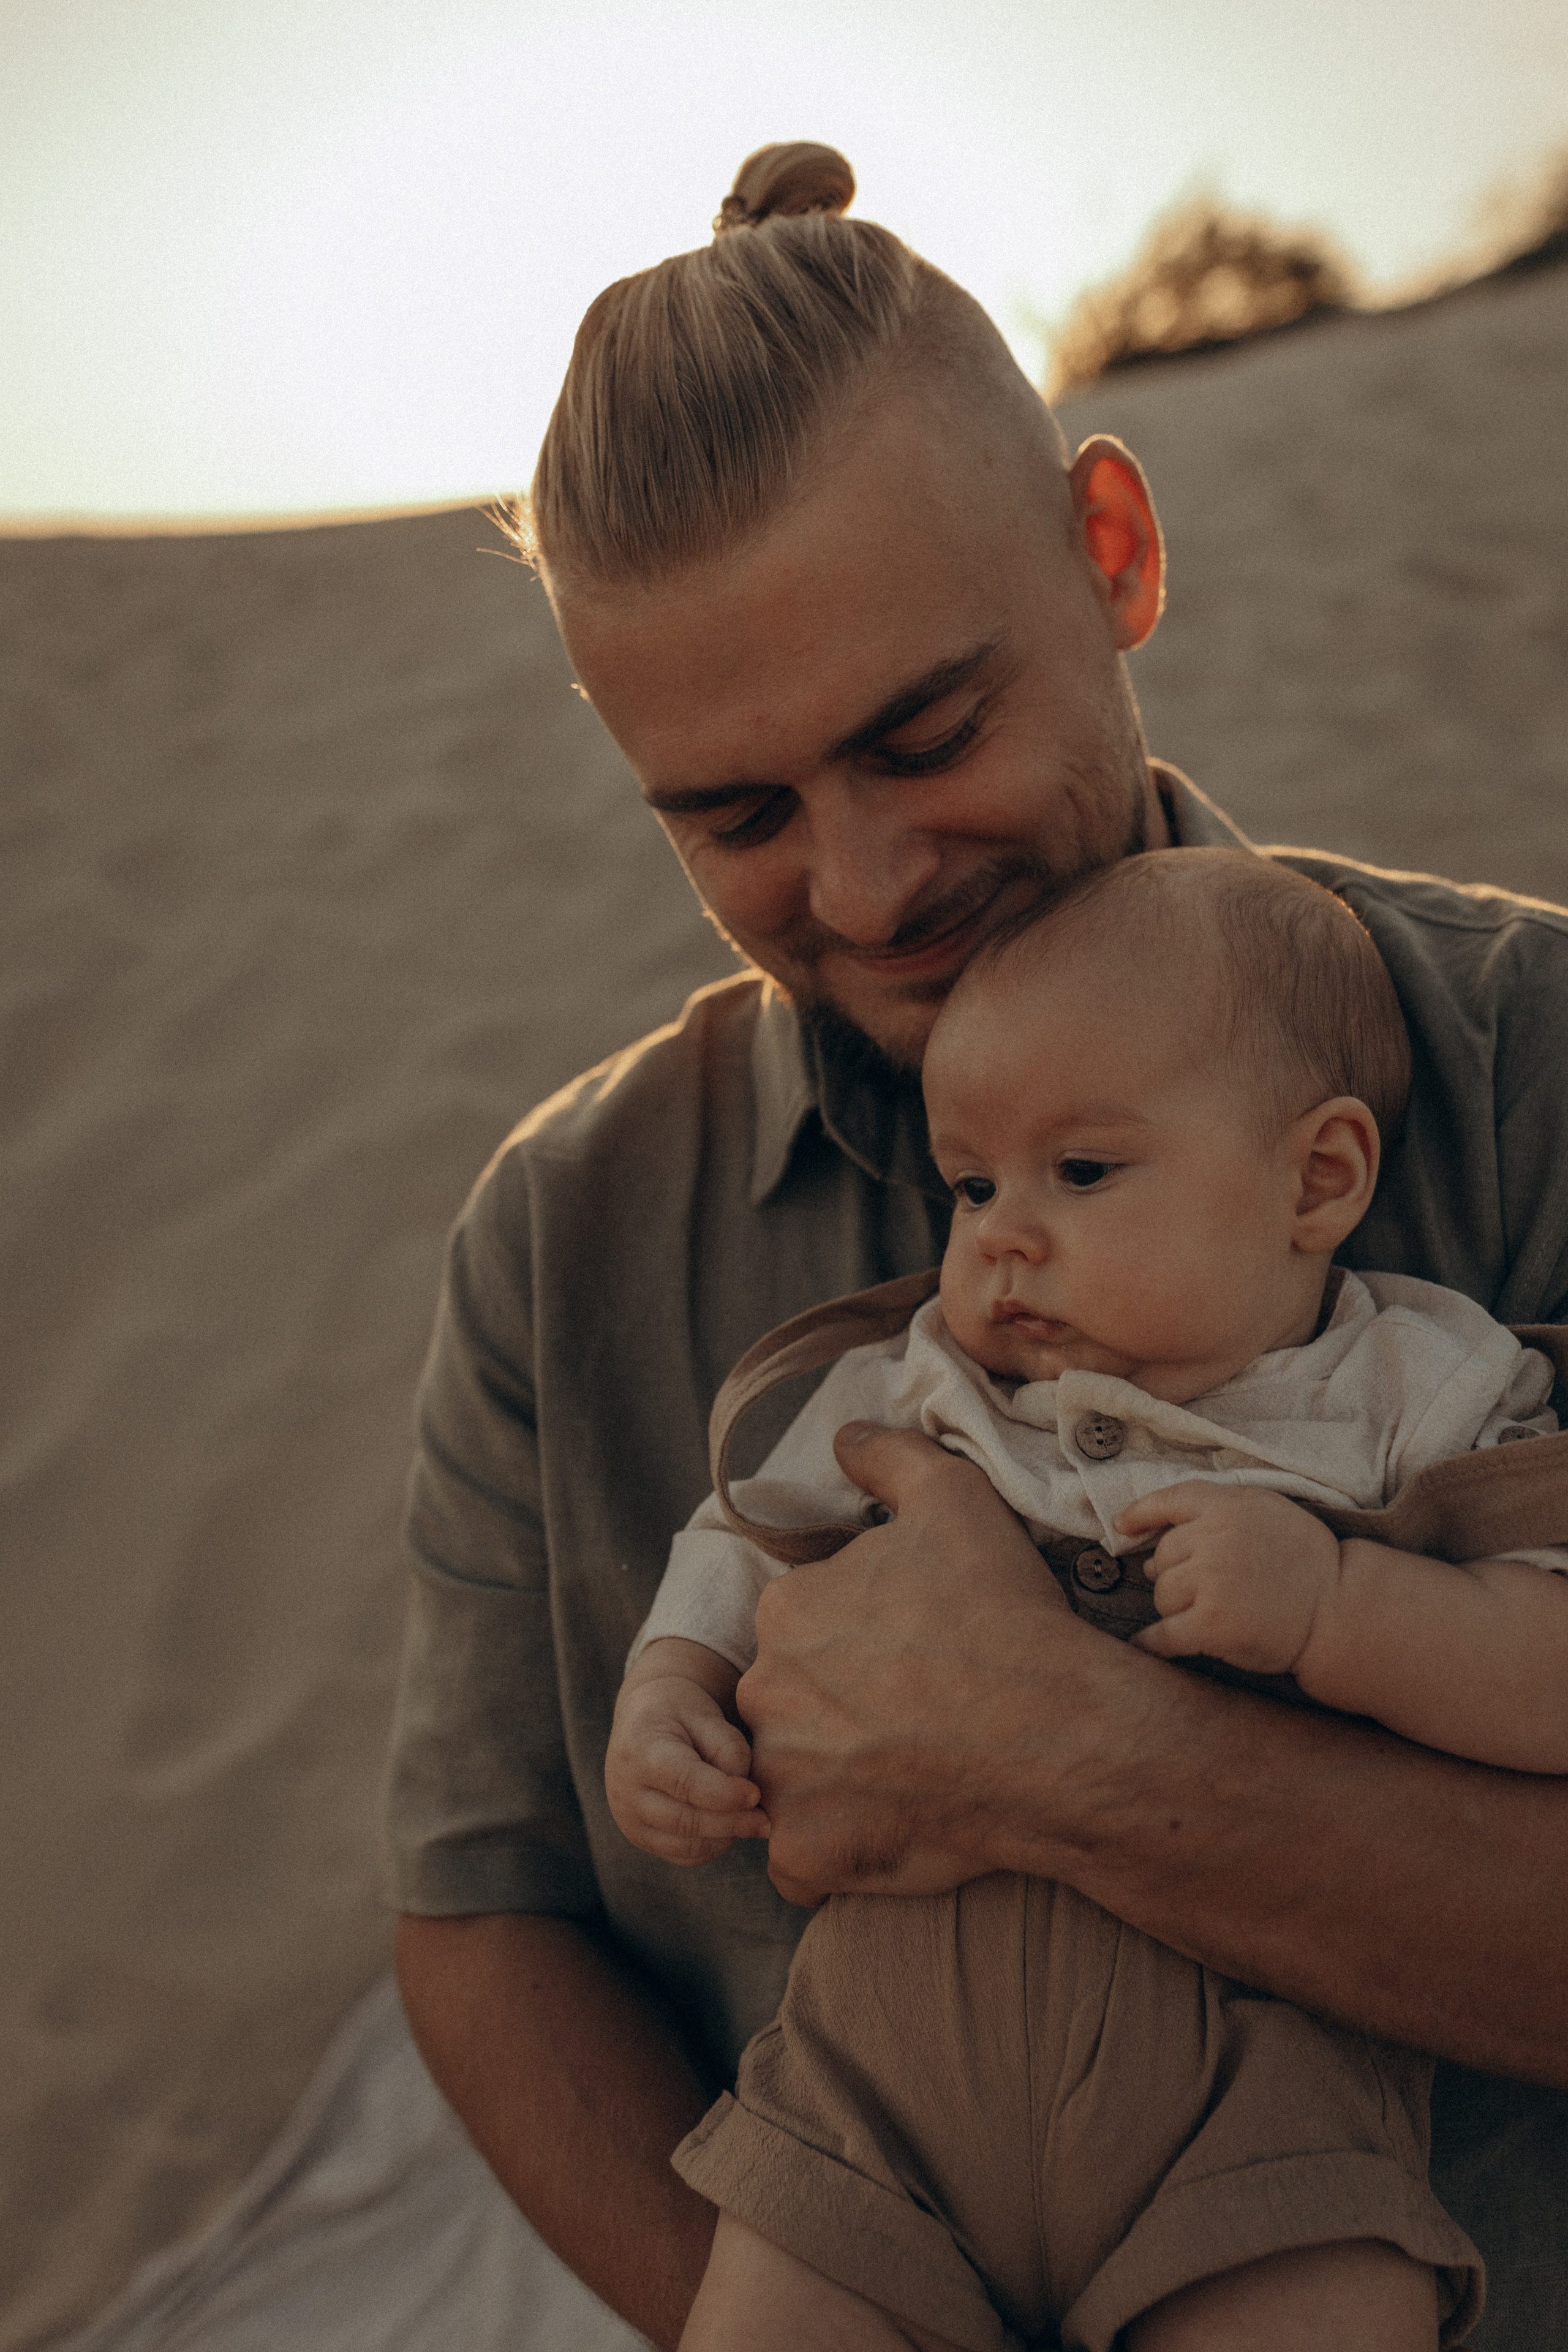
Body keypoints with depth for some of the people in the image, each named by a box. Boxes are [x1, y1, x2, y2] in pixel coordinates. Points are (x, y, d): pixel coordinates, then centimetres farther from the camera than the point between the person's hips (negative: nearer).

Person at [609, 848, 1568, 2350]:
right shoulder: (912, 1396, 13)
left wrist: (1329, 1607, -22)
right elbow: (749, 1548, 24)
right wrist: (664, 1698, 6)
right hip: (883, 2059, 3)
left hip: (1256, 2076, -3)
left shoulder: (1422, 1409, 2)